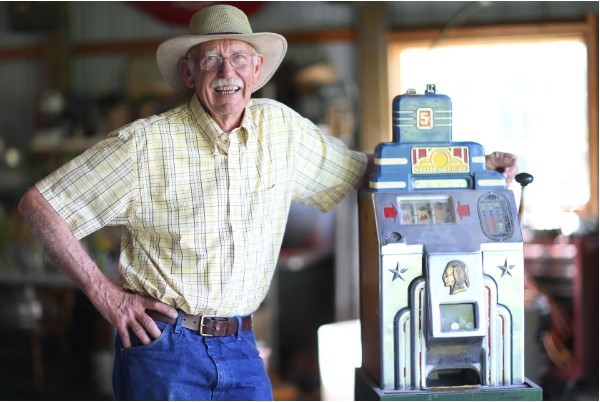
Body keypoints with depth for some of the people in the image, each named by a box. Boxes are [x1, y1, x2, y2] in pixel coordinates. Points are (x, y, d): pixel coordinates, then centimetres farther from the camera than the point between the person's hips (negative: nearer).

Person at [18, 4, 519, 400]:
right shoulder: (146, 143, -8)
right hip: (162, 345, -4)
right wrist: (103, 293, -8)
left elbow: (360, 170, 17)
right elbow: (39, 203, -5)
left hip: (240, 349, 4)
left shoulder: (279, 126, 5)